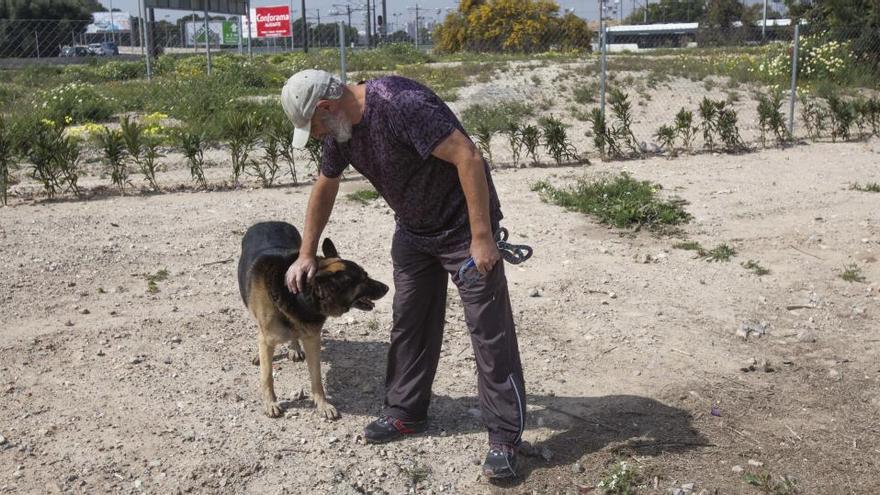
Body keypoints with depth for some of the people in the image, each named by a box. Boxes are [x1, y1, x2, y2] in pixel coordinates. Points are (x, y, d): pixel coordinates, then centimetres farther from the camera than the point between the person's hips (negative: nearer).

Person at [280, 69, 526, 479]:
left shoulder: (402, 104, -28)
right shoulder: (340, 128, 0)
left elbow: (469, 158, -30)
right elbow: (324, 188, 16)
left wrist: (482, 237, -29)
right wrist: (306, 254, 20)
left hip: (463, 226, -8)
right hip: (413, 230, 8)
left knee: (489, 331, -5)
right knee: (408, 323, 14)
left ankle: (504, 437, 3)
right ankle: (406, 412, 29)